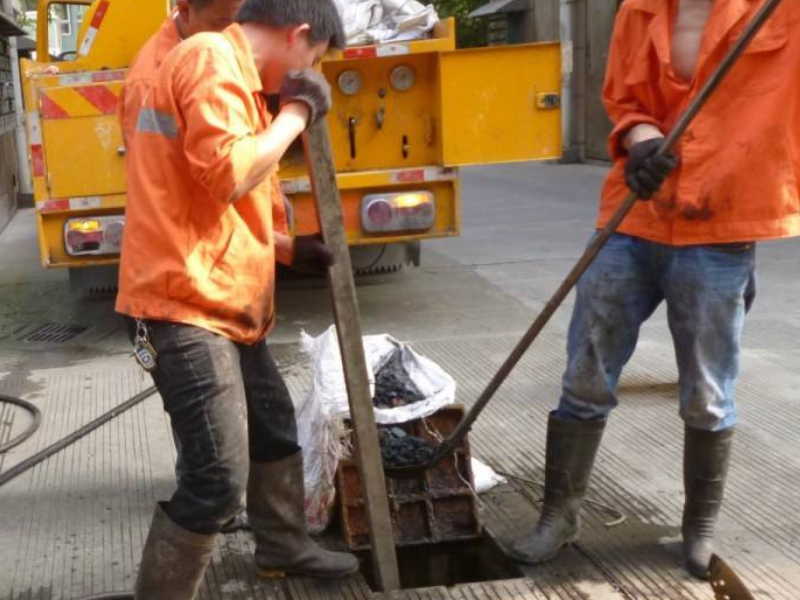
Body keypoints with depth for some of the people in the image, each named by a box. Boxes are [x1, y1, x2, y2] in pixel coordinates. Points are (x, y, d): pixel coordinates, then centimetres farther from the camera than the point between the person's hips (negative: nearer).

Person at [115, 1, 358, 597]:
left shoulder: (230, 70, 20)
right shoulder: (212, 58, -12)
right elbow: (228, 173, -25)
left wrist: (289, 249, 26)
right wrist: (296, 113, -11)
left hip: (223, 301, 11)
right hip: (186, 303, -11)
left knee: (275, 429, 24)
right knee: (218, 479, -11)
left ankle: (284, 547, 43)